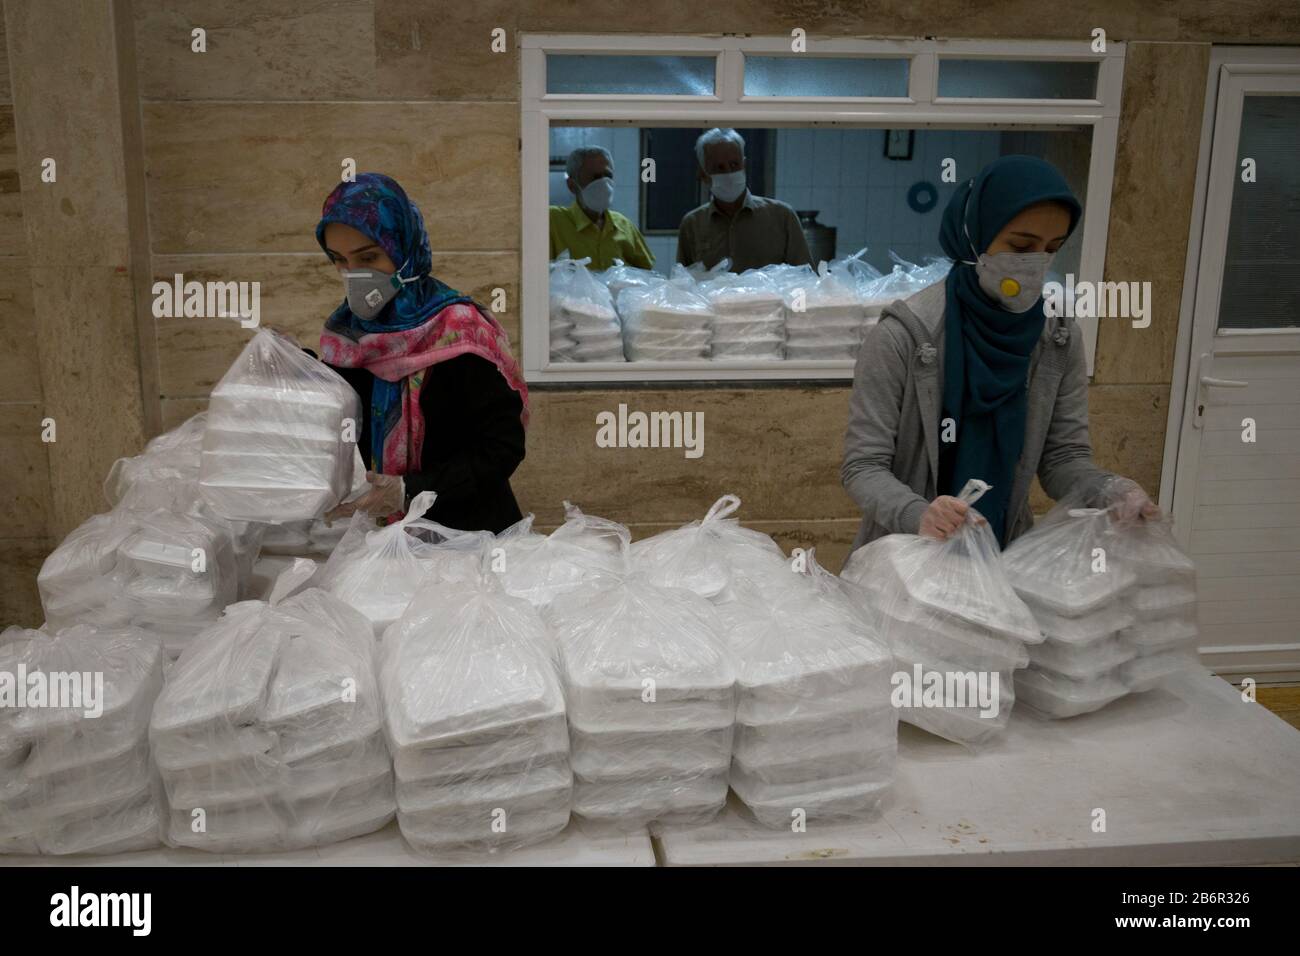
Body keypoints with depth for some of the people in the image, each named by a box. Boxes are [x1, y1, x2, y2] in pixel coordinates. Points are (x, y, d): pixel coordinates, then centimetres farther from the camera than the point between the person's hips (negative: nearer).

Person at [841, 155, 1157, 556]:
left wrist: (1110, 491, -22)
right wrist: (916, 514, -36)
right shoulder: (903, 335, -19)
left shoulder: (1060, 340, -5)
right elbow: (862, 466, -18)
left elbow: (1064, 456, -1)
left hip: (1007, 556, 4)